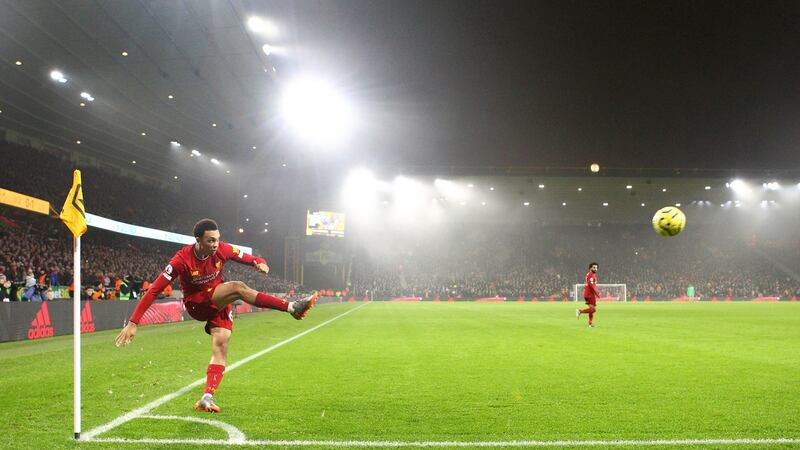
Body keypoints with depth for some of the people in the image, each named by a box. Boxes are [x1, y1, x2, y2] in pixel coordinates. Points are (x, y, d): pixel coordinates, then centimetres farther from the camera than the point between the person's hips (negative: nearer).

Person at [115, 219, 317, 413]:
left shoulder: (222, 249, -12)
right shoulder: (182, 259, -23)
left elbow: (251, 259, -1)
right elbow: (154, 290, -22)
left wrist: (260, 263, -28)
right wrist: (133, 323, -26)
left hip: (218, 303, 5)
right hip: (196, 304, -5)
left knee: (220, 347, -15)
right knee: (238, 287, -27)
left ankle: (207, 398, -17)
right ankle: (291, 307, -31)